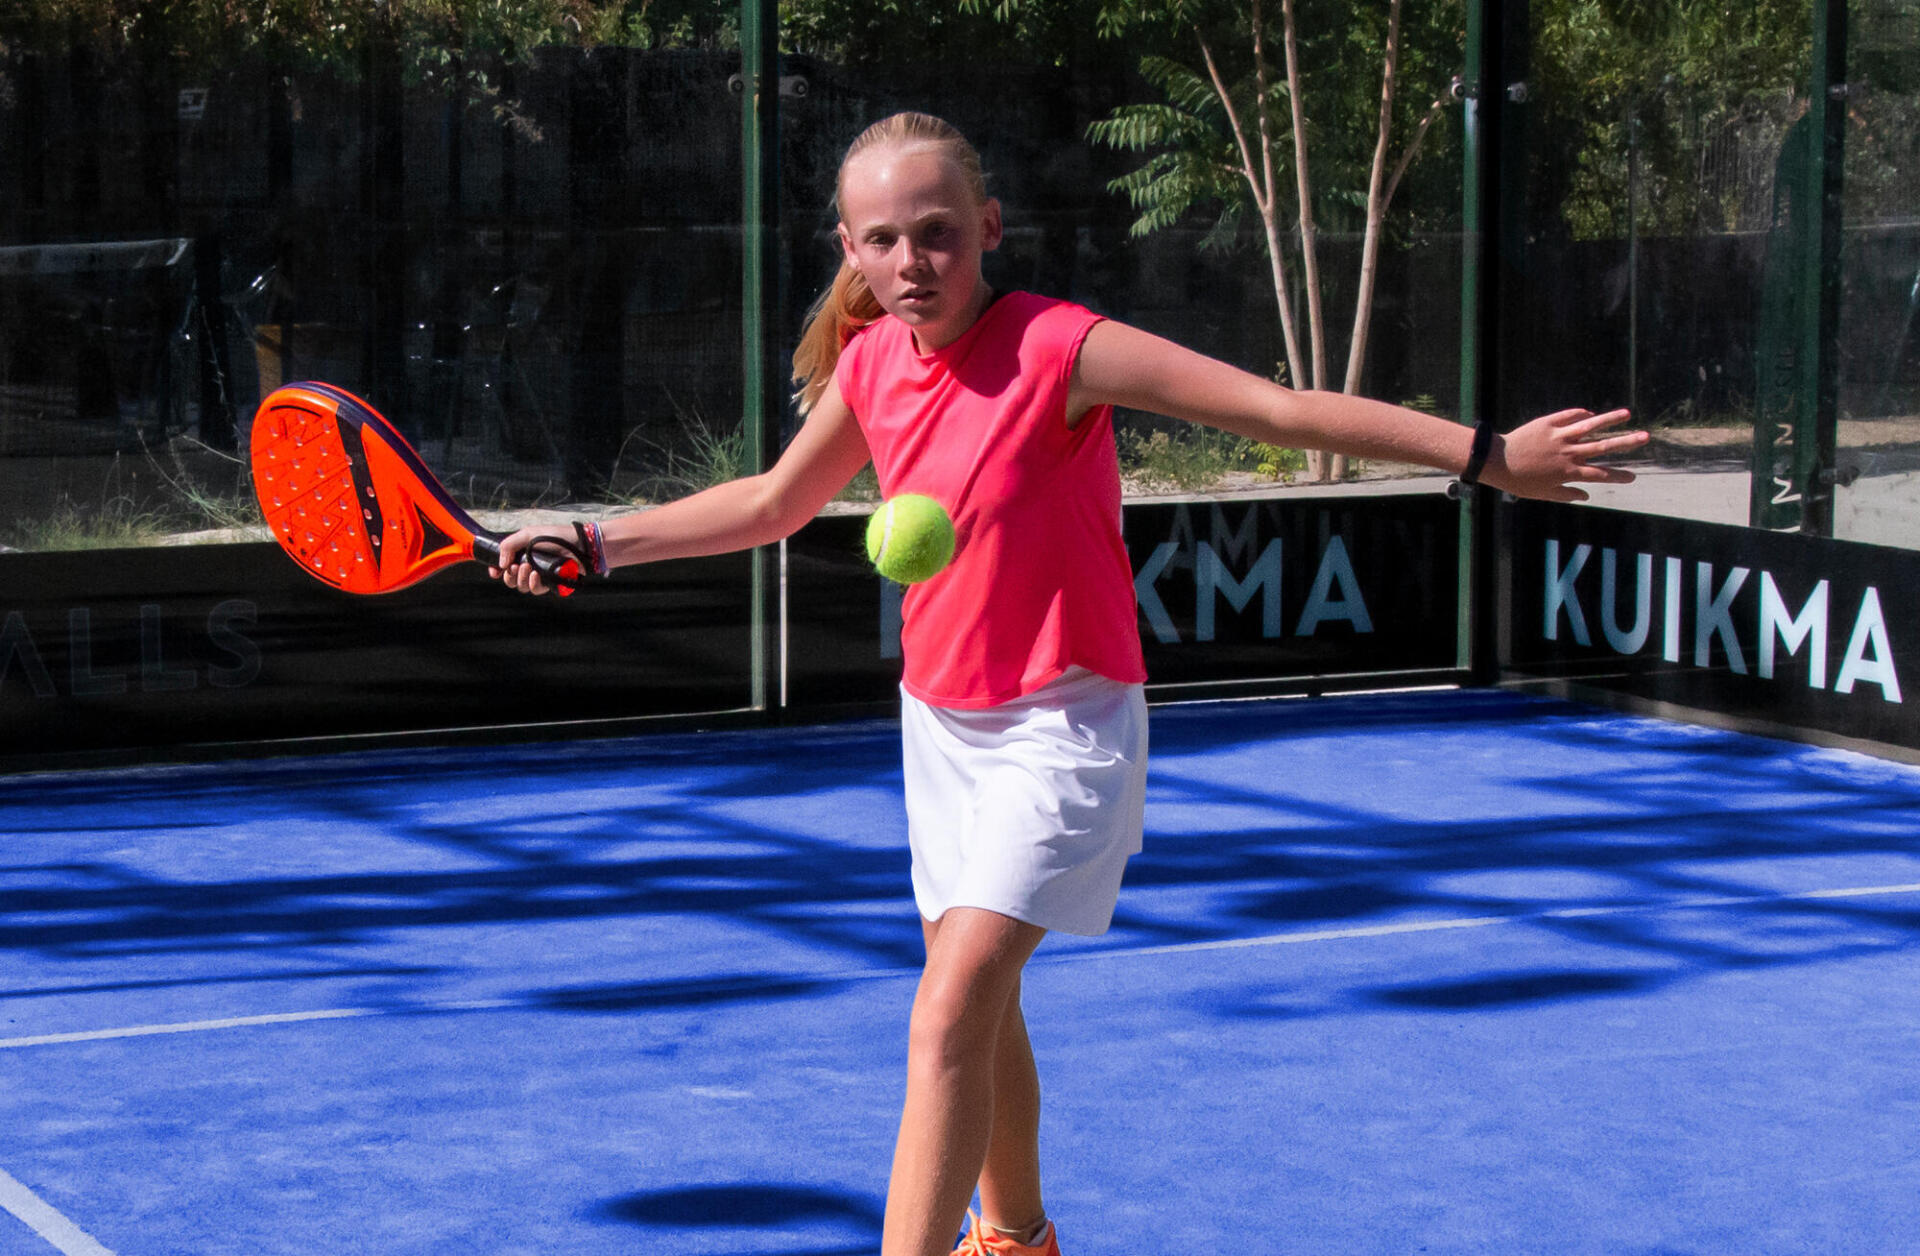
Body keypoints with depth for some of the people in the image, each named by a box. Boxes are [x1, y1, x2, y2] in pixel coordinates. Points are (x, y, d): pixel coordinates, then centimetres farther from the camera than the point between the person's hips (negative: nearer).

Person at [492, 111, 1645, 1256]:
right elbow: (772, 504, 16)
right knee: (981, 1007, 20)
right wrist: (597, 543, 14)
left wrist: (1487, 455, -27)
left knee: (951, 1011, -20)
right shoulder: (871, 364, -2)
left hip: (1061, 728, -7)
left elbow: (1282, 410, -23)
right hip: (941, 719, 7)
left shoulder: (1058, 347, -21)